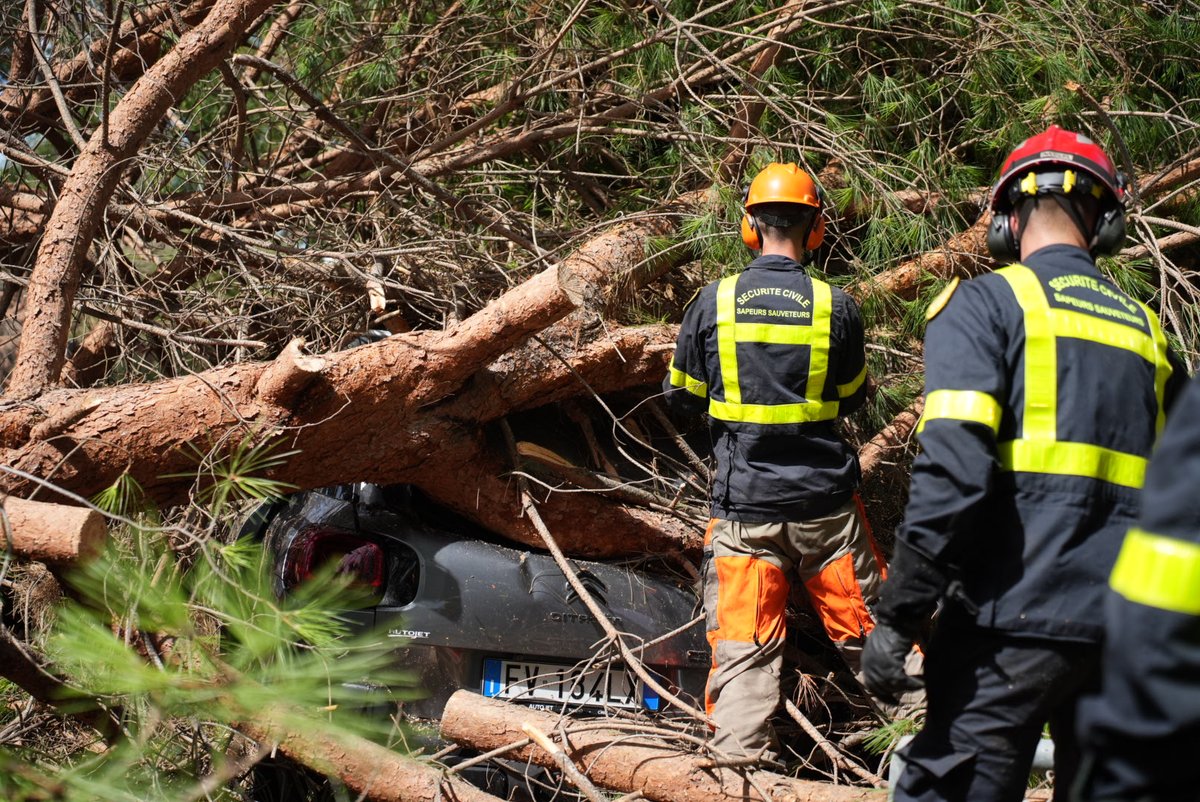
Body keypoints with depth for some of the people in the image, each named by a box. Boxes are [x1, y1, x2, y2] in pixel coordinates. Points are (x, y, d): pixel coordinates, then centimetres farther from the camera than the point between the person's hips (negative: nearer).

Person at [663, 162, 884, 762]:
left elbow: (682, 395, 7)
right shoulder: (836, 307, -5)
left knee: (743, 648, 0)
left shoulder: (713, 302, -5)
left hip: (743, 503, 0)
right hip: (825, 500, 1)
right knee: (867, 628, 12)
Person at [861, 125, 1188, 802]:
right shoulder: (1148, 329, 16)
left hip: (1019, 620, -6)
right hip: (1130, 631, 6)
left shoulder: (986, 303, -1)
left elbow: (953, 471, -14)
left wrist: (897, 617, -11)